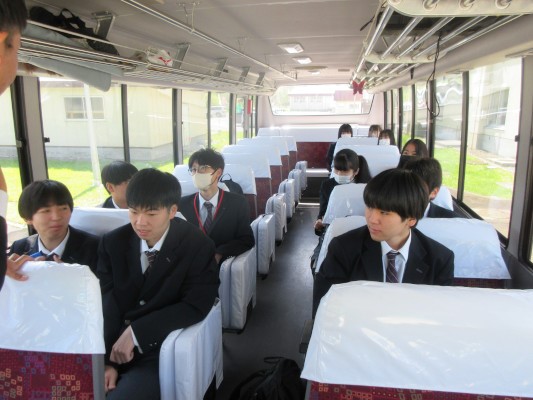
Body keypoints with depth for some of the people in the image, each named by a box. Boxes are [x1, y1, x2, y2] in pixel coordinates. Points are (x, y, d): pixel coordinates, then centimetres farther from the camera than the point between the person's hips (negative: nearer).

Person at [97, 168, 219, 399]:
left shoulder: (197, 246, -10)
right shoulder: (112, 243, 1)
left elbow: (196, 305, -14)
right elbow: (105, 304, -3)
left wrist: (136, 332, -18)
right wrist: (106, 360, -15)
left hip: (158, 351, -3)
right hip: (111, 345, 4)